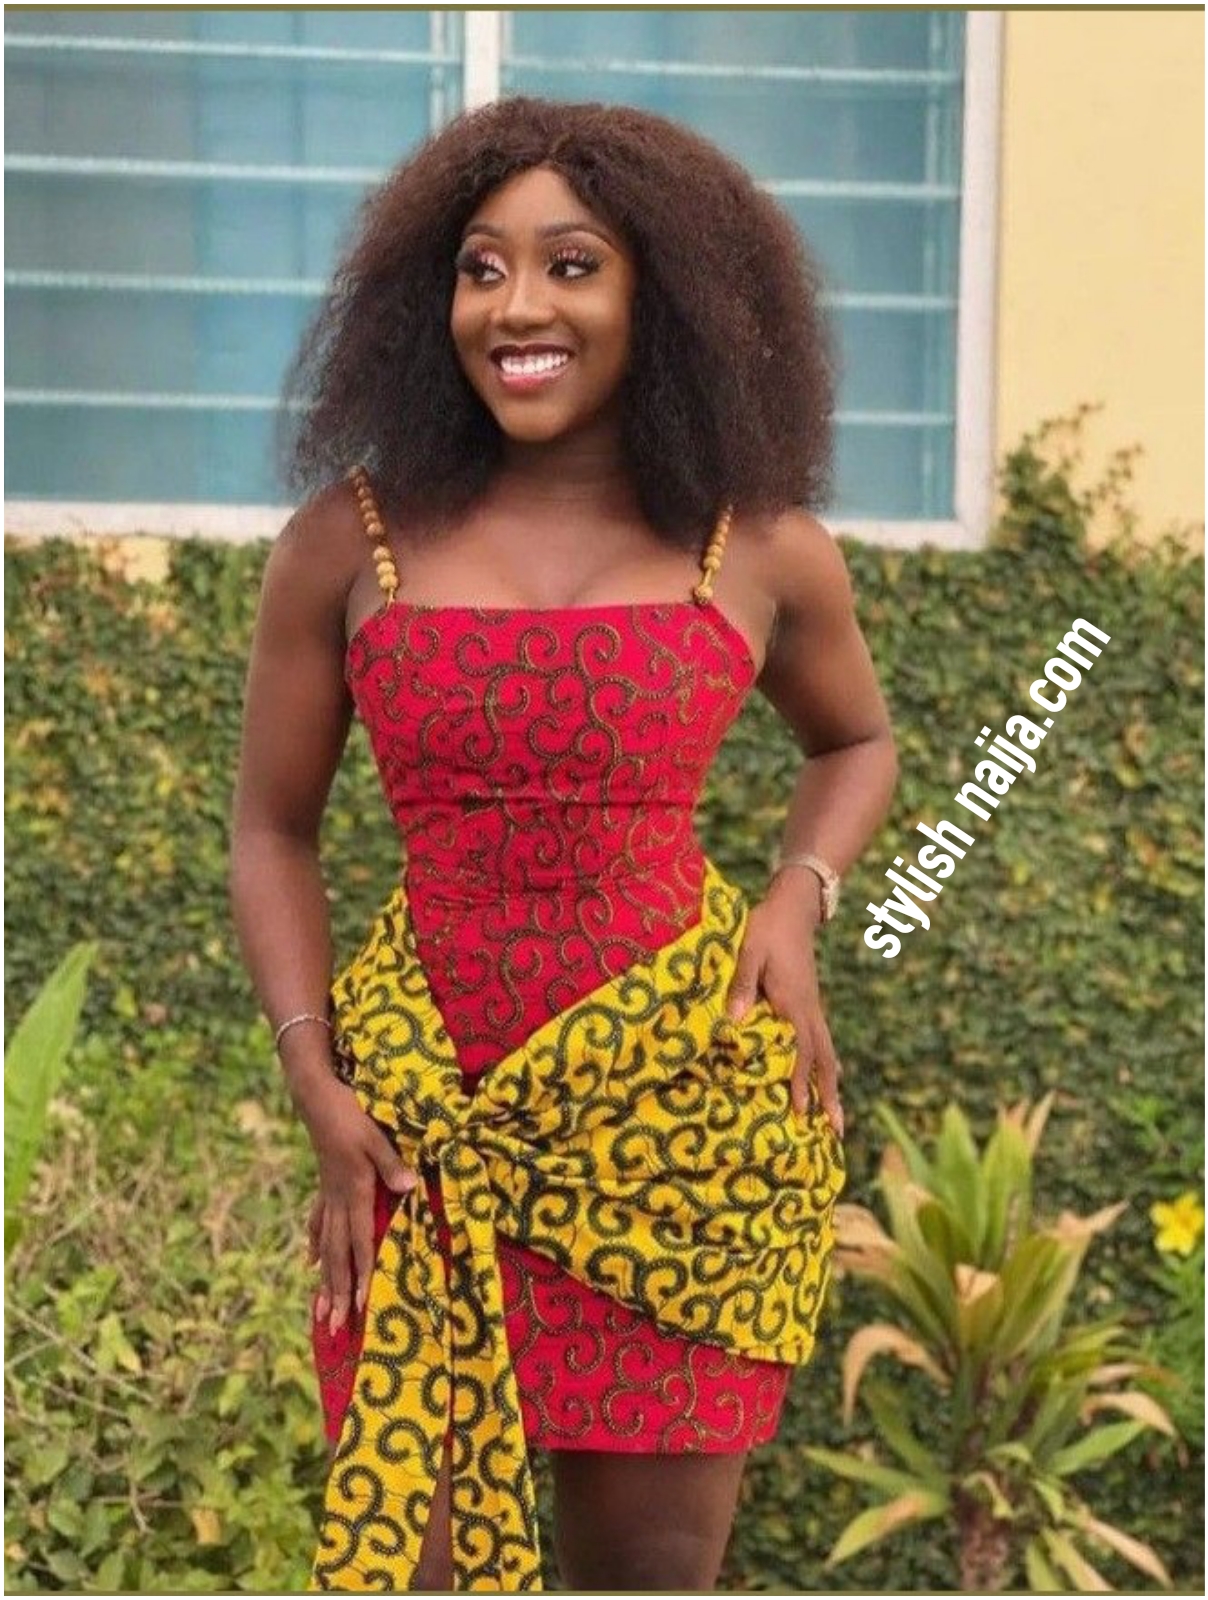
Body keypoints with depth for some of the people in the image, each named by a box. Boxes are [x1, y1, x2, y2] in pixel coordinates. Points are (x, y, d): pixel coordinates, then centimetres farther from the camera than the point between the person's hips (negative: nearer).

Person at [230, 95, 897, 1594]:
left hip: (687, 1107, 0)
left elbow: (859, 743, 21)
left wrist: (795, 905, 2)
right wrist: (320, 1094, -2)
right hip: (429, 1115, 0)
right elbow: (271, 833, 8)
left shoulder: (764, 554, 2)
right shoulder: (350, 540, 0)